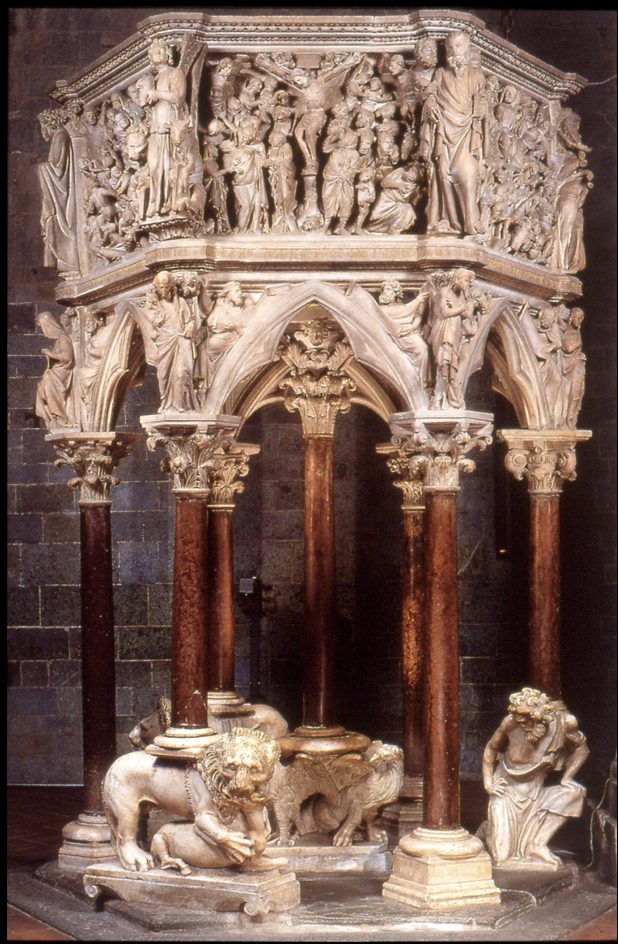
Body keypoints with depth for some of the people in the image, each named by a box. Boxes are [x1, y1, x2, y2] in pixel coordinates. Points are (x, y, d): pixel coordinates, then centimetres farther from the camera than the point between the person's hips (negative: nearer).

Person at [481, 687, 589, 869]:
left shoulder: (565, 723, -17)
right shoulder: (511, 723, -18)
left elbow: (581, 749, 4)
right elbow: (490, 749, 1)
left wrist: (566, 778, -8)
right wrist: (488, 784, -6)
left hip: (534, 792, 3)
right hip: (507, 789, -3)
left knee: (573, 793, -24)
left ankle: (536, 844, -14)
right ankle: (488, 830, 26)